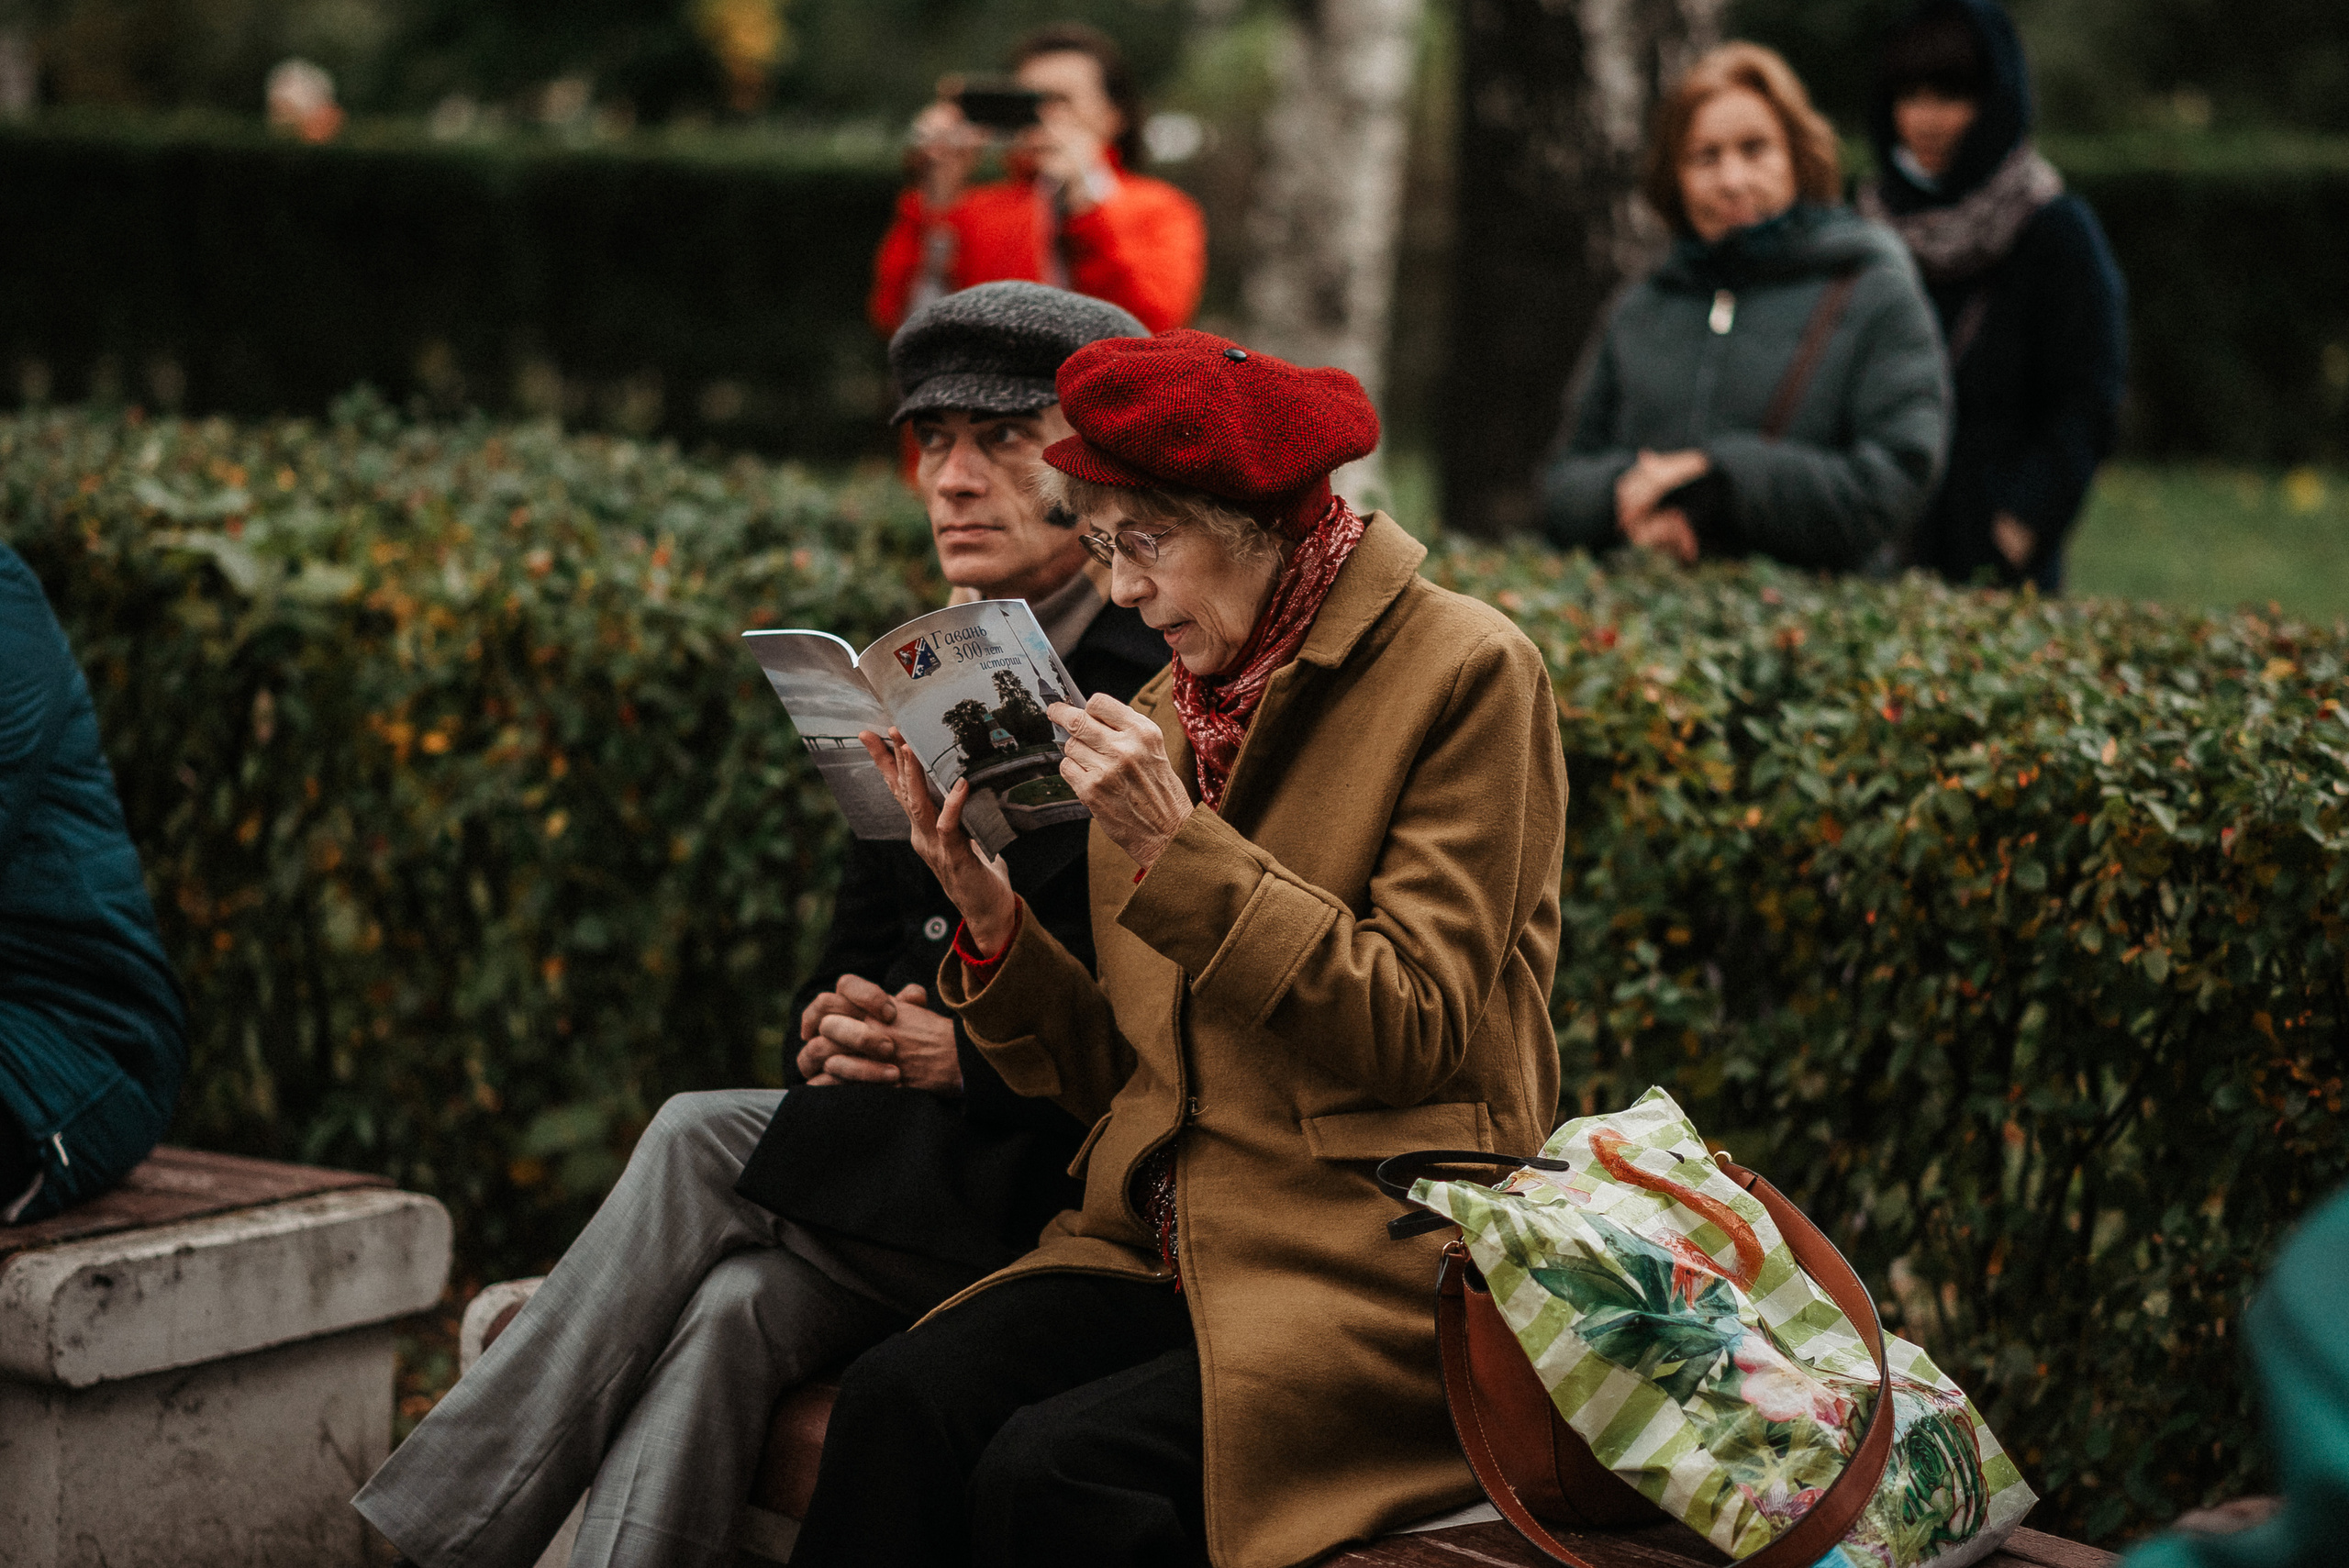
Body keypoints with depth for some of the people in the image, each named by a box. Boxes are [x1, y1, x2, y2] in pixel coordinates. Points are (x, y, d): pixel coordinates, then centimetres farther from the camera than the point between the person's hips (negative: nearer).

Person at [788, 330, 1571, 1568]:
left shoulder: (1462, 672, -4)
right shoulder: (1164, 714, 14)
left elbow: (1417, 1032, -11)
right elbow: (1122, 1075, 14)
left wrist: (1178, 849, -16)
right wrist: (983, 904, -2)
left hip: (1376, 1271, -5)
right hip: (1164, 1246, 6)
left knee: (1049, 1468, -28)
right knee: (897, 1399, -23)